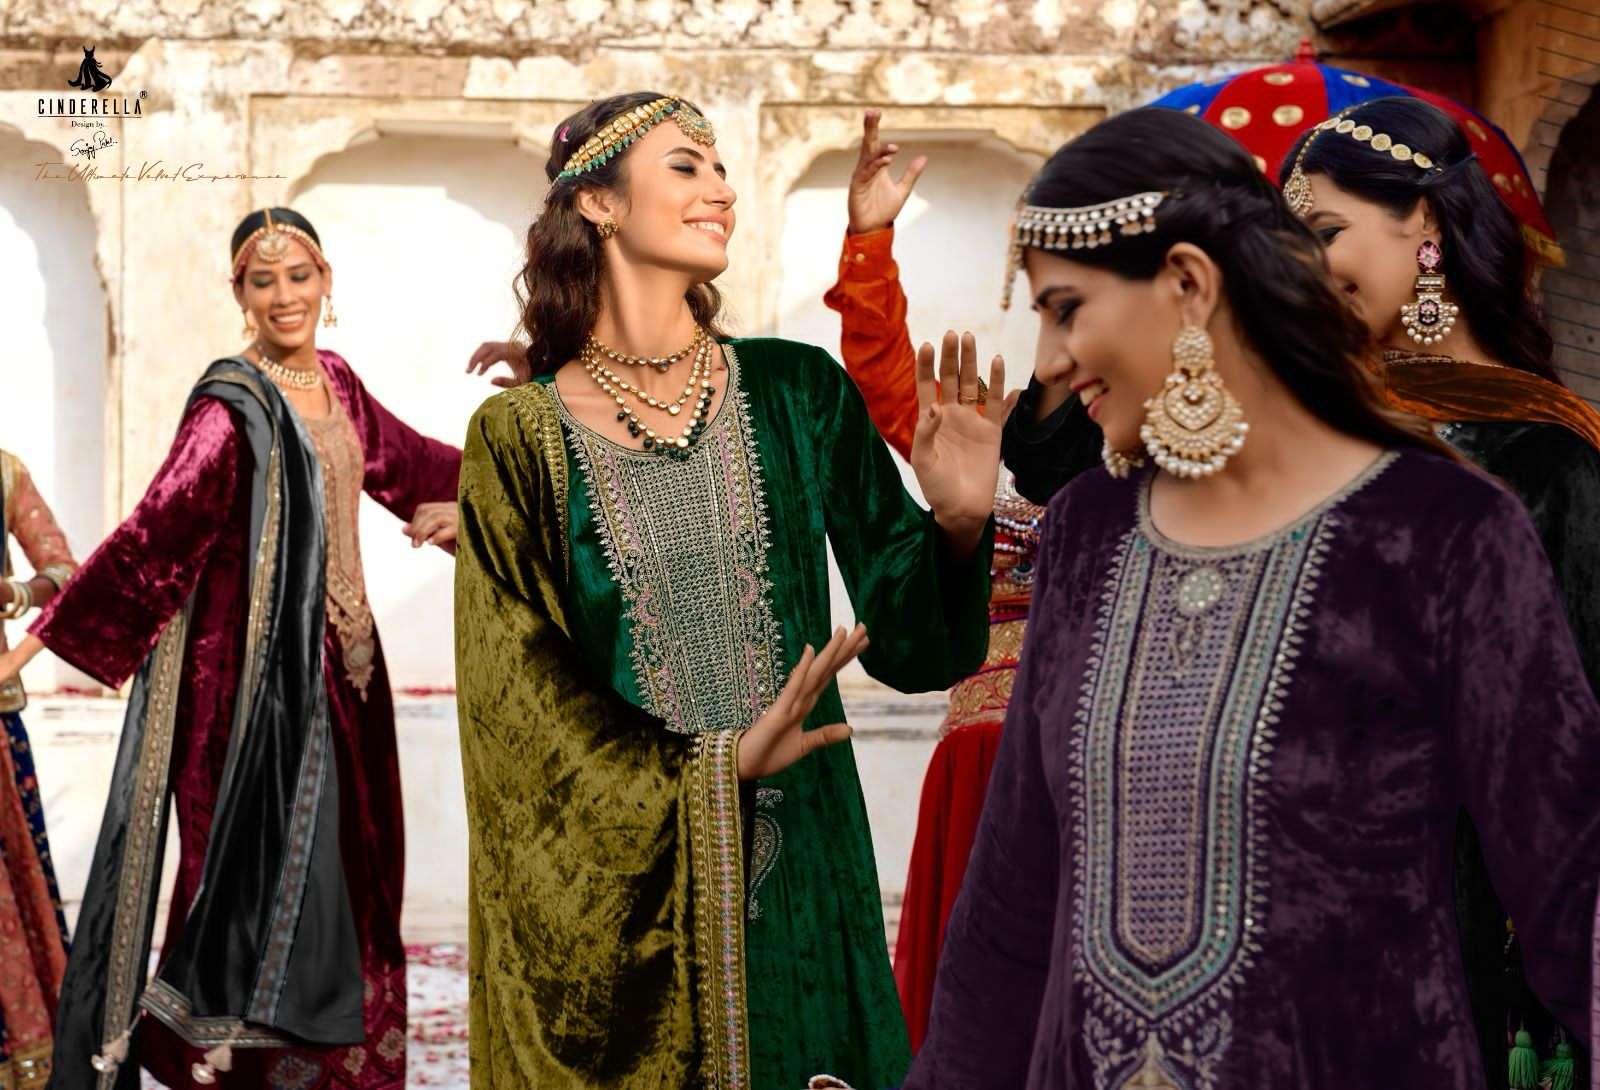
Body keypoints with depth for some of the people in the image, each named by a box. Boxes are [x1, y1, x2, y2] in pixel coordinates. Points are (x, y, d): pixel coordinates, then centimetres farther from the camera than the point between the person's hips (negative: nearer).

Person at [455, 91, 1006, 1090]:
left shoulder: (798, 392, 1)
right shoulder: (522, 436, -4)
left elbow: (905, 637, 0)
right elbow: (519, 684, -6)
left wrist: (959, 521, -19)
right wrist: (717, 768, -15)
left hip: (797, 856, 2)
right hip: (617, 868, -1)